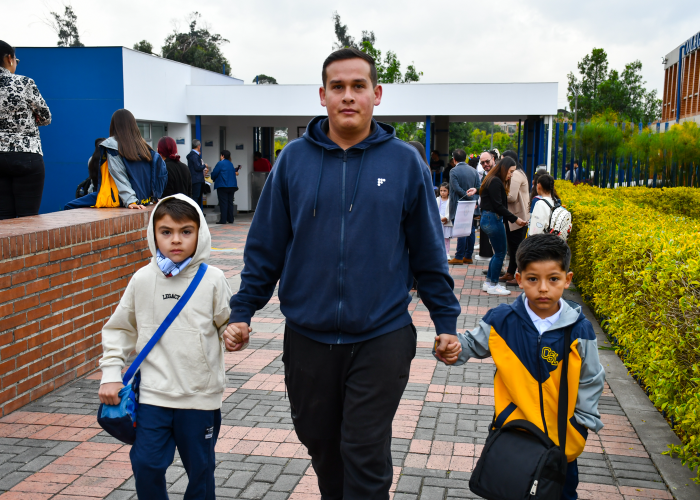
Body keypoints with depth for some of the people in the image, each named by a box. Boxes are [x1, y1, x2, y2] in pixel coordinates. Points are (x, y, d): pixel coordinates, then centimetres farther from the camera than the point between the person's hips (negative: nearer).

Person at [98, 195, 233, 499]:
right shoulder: (143, 280, -2)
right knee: (146, 464, 2)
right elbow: (119, 329, 9)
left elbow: (227, 325, 2)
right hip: (153, 394, 1)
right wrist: (111, 374, 3)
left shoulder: (212, 280, -7)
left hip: (201, 394, -1)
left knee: (200, 468, 11)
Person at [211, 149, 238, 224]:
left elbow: (214, 174, -7)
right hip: (232, 186, 6)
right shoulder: (231, 164, 13)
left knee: (223, 203, -6)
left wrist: (213, 178, 13)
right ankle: (230, 219, 12)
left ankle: (223, 220, -8)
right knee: (230, 202, 10)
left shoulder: (220, 163, -8)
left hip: (222, 186, -6)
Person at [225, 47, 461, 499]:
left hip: (381, 338, -2)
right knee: (322, 446, 18)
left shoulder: (405, 162, -2)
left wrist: (447, 322, 3)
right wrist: (242, 312, 2)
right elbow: (265, 246, 4)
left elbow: (429, 252, 3)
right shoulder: (295, 159, 1)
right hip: (308, 338, 2)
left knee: (366, 457, 3)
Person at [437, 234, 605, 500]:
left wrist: (582, 424, 1)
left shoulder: (580, 330, -12)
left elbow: (590, 381, -1)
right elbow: (473, 344, 4)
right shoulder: (501, 321, -11)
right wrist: (452, 348, -17)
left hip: (562, 438, 1)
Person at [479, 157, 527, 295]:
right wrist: (515, 219, -17)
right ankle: (493, 285, 8)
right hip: (493, 220, -10)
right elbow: (498, 206, -20)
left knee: (498, 252, 17)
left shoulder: (495, 181, 15)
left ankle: (488, 282, 23)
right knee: (500, 253, -1)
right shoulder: (495, 182, -16)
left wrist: (513, 218, 10)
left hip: (490, 219, 10)